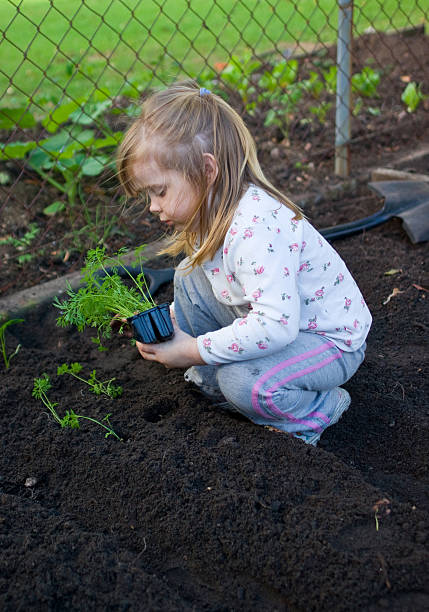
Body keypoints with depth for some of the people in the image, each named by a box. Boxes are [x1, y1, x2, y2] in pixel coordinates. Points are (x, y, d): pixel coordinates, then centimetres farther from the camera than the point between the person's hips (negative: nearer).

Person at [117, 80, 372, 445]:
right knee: (190, 277, -1)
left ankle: (320, 410, -1)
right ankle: (213, 381, 12)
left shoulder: (256, 227, -34)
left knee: (243, 383, -32)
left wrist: (193, 350, -31)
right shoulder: (214, 213, -4)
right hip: (274, 320, 9)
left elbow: (276, 325, -42)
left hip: (331, 340, -9)